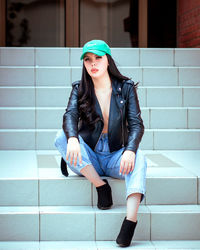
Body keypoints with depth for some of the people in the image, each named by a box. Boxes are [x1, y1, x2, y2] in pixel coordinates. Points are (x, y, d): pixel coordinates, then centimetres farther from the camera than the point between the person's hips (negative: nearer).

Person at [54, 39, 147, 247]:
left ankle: (131, 219, -52)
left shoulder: (126, 88, 1)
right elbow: (70, 115, -16)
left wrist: (130, 150, -30)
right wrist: (72, 139, -40)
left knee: (139, 158, -33)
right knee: (61, 137, -26)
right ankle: (101, 186, -23)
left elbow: (136, 123, -8)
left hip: (116, 156, -1)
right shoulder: (79, 89, 3)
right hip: (88, 158, 1)